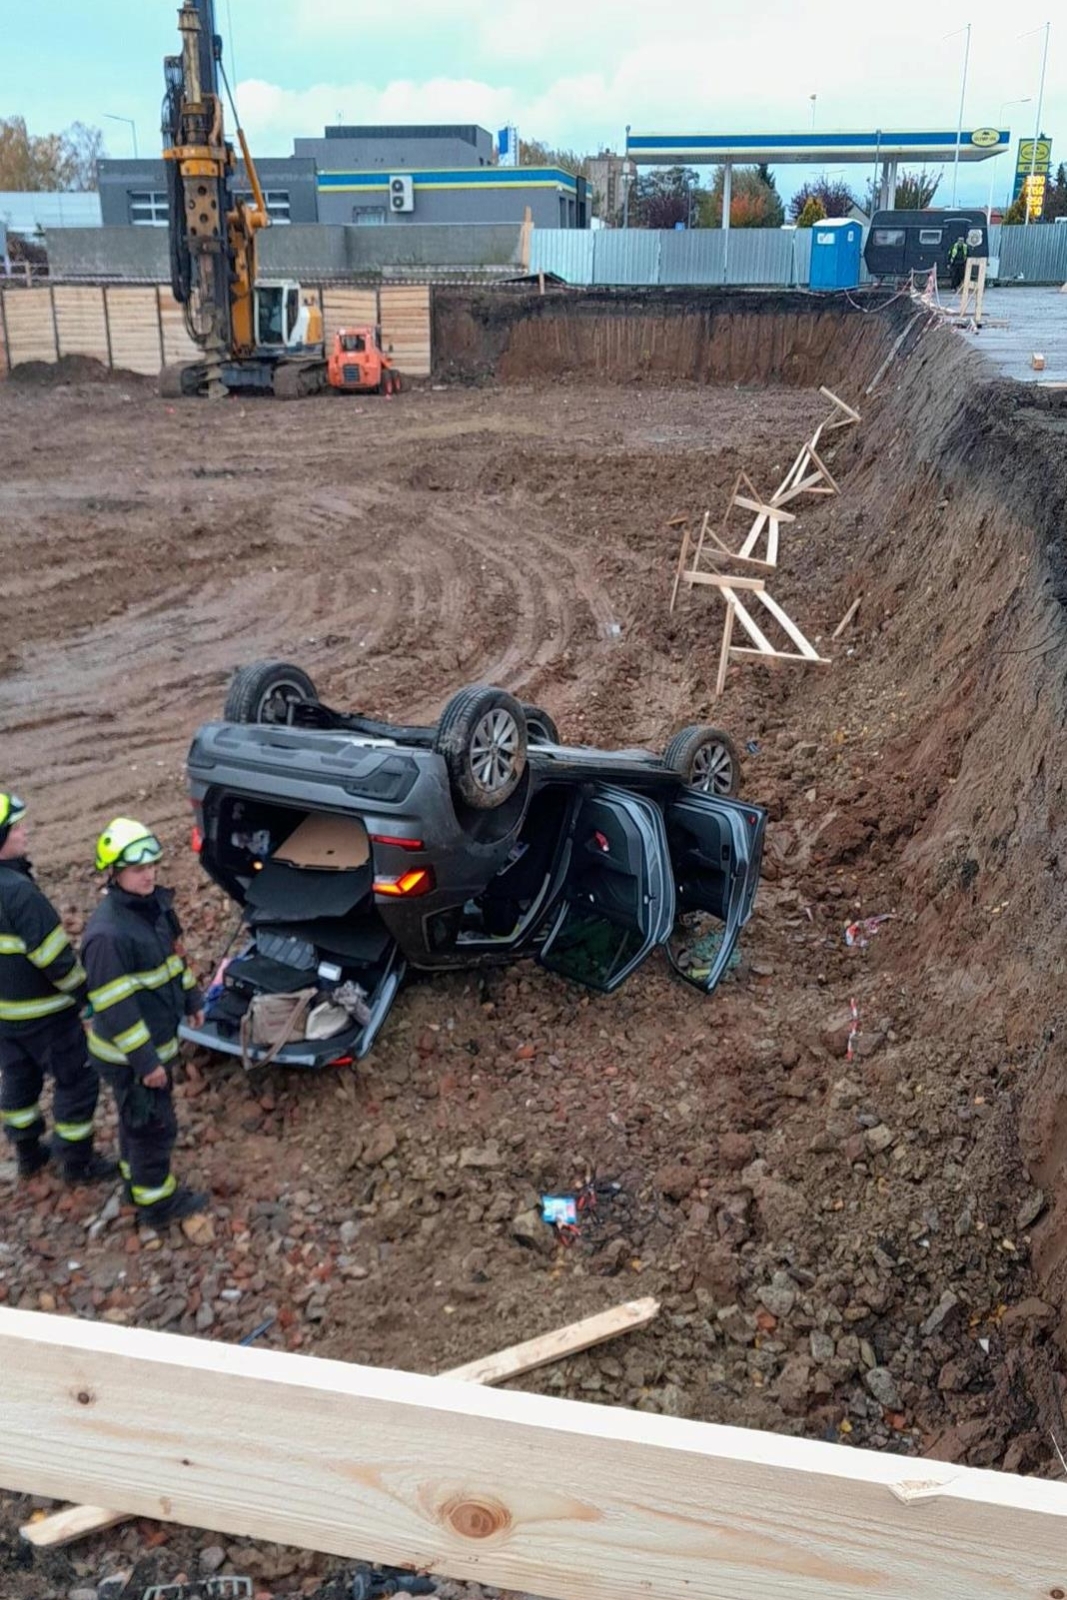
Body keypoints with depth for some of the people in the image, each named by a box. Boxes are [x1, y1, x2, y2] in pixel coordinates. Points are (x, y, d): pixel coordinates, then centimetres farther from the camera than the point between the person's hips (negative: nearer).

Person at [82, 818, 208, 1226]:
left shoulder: (154, 904, -3)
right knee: (155, 1127, 8)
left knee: (138, 1119, 27)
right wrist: (145, 1061, -22)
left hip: (155, 1038, 9)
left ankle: (137, 1179, 47)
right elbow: (114, 1008, -27)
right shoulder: (108, 933, -31)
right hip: (129, 1053, -9)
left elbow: (174, 953, 14)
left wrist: (192, 1000, 19)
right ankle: (156, 1203, 27)